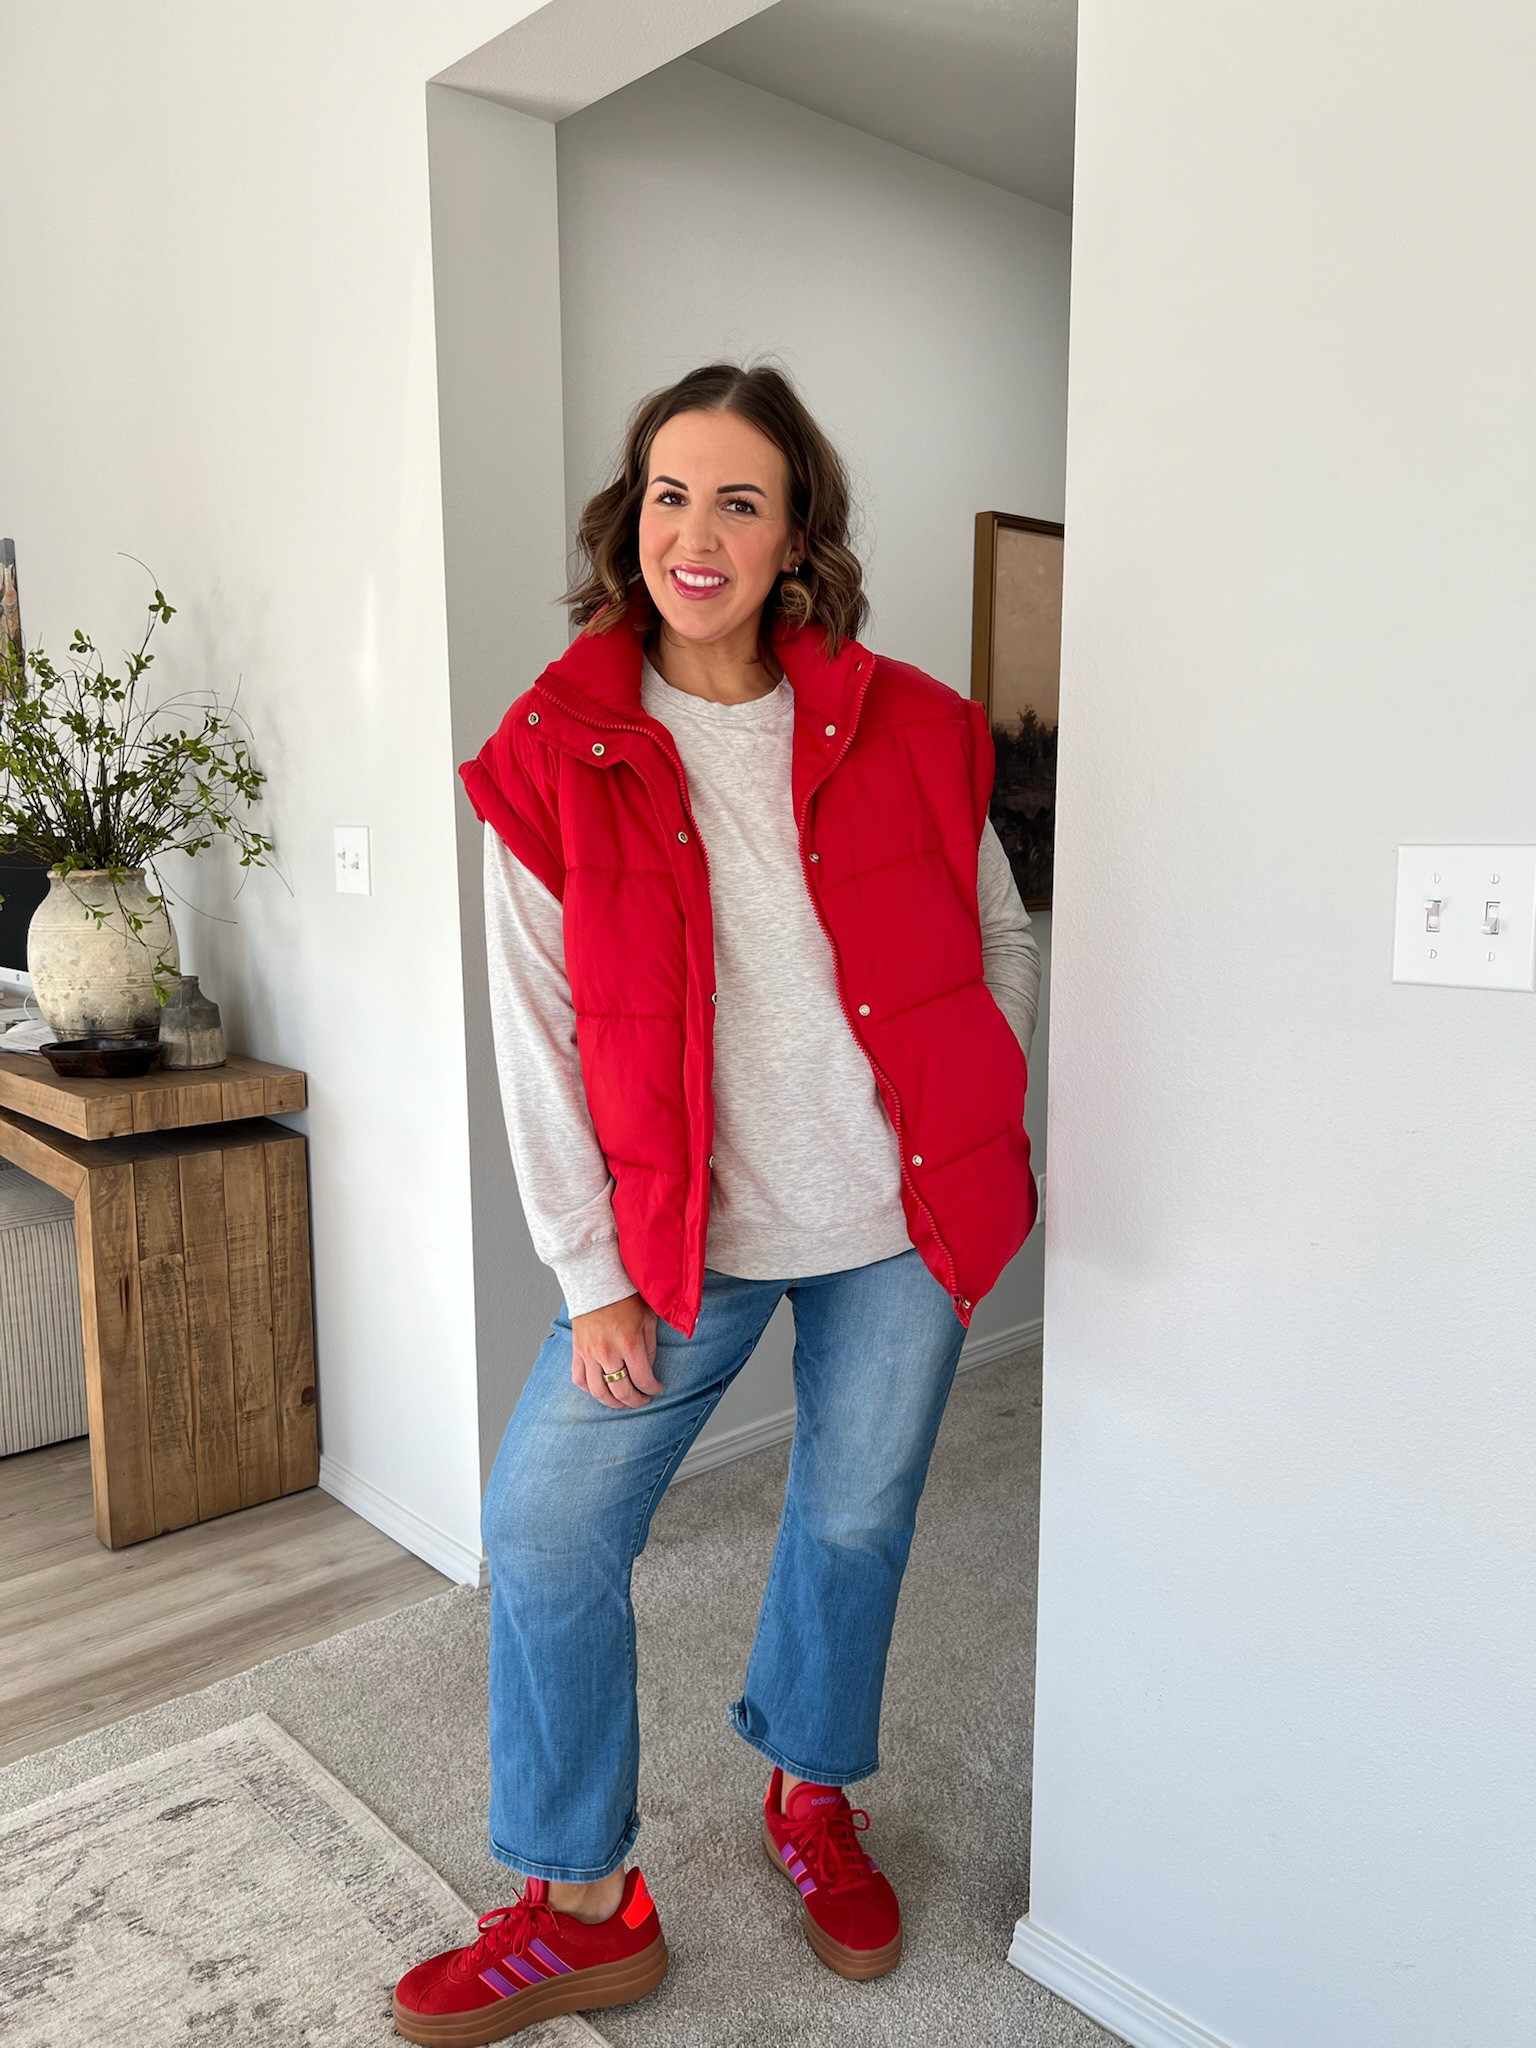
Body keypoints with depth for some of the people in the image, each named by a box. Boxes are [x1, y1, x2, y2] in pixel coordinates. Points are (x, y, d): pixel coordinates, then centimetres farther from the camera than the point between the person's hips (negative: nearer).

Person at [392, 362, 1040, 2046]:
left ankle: (814, 1798, 46)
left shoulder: (906, 728, -4)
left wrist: (973, 1130, 3)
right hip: (684, 1228, 0)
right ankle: (579, 1908, 25)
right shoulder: (550, 757, -7)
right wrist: (590, 1279, -7)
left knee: (854, 1520, 16)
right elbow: (538, 1041, -7)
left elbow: (1001, 941, 9)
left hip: (901, 1219, 1)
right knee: (544, 1534, 0)